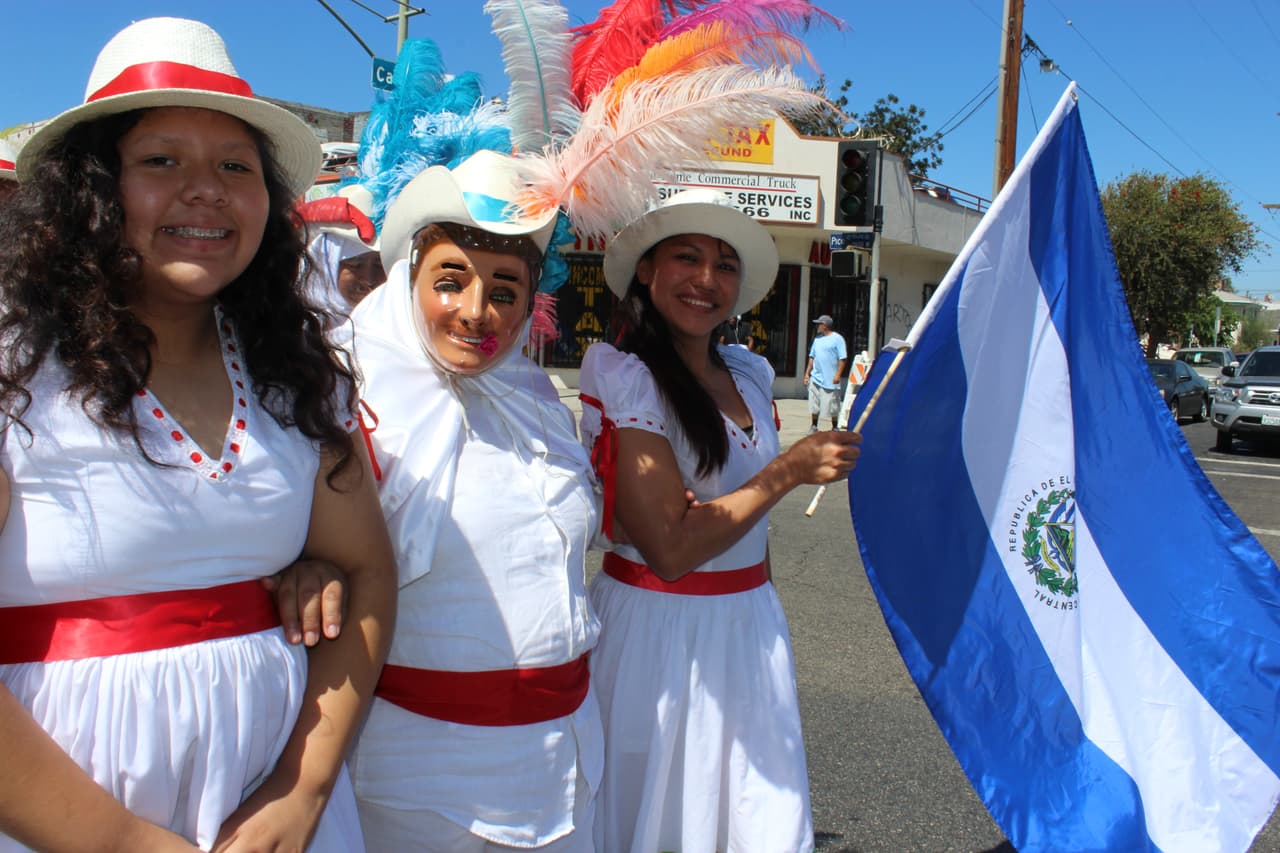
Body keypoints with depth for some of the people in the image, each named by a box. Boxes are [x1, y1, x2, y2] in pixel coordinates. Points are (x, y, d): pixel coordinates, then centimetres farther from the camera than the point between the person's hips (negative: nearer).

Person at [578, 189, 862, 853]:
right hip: (660, 633, -6)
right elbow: (671, 546, -21)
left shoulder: (750, 374, 6)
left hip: (751, 626, 6)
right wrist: (791, 469, -18)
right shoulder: (623, 376, -14)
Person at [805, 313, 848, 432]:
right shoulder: (817, 339, 13)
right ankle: (814, 426, 20)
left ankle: (834, 428, 13)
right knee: (814, 405, 9)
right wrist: (807, 373, 14)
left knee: (832, 405, 1)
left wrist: (838, 374, -16)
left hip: (830, 380, -6)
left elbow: (843, 358, -9)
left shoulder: (837, 339, -5)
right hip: (815, 378, 6)